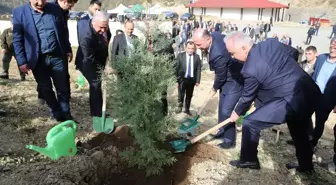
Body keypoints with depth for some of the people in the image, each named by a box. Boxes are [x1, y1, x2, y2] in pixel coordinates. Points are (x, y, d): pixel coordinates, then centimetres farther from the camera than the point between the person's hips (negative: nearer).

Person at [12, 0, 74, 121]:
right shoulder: (19, 12, -6)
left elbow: (63, 31, 11)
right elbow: (17, 40, -4)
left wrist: (68, 49, 10)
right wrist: (22, 61, -8)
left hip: (57, 56, 1)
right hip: (38, 59, -1)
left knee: (63, 88, 8)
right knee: (46, 89, 10)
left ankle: (66, 114, 25)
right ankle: (57, 115, 28)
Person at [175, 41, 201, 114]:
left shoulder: (197, 57, -4)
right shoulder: (180, 56, -8)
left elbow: (198, 69, 0)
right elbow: (176, 68, -6)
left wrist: (198, 81, -3)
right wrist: (177, 80, -8)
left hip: (192, 79, 2)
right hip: (182, 79, -2)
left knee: (189, 95, 12)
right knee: (181, 94, -4)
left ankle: (187, 109, 30)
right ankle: (180, 106, 23)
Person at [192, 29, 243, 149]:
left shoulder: (218, 54, -37)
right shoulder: (214, 35, -10)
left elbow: (221, 76, -21)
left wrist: (214, 89, -2)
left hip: (234, 81, -10)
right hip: (227, 77, 10)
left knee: (226, 111, -8)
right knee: (222, 108, 18)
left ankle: (229, 140, 9)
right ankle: (222, 132, 35)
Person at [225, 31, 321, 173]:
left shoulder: (250, 69, -20)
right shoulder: (271, 42, 0)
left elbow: (247, 96, -5)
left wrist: (237, 113, 14)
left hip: (292, 100, -9)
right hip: (311, 93, 9)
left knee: (250, 123, 0)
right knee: (299, 131, 30)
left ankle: (248, 160, 17)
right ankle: (306, 165, 48)